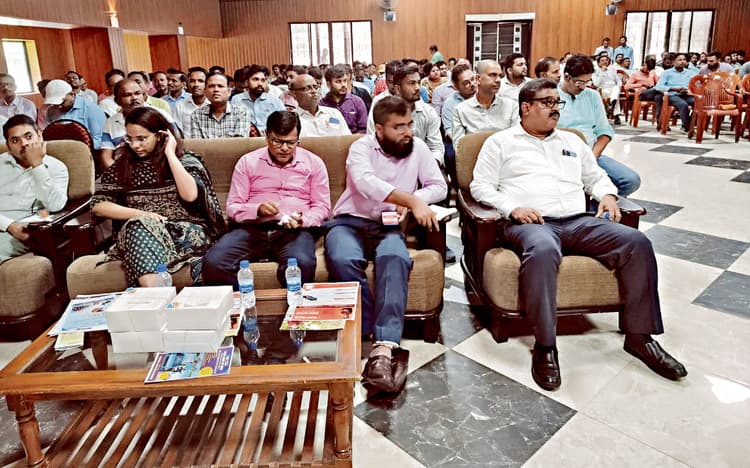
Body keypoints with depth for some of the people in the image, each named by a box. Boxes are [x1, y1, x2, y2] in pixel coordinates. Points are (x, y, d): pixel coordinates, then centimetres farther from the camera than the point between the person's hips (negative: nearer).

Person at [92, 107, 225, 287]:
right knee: (139, 225, -34)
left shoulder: (186, 161, 9)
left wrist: (170, 154, -3)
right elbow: (98, 206, 7)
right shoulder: (122, 165, 16)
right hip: (139, 233, 2)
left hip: (186, 230, -1)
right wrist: (141, 214, -8)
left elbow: (190, 195, -11)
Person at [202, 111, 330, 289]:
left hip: (293, 230, -1)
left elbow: (322, 207, 10)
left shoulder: (313, 163, 13)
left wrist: (302, 220, -11)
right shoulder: (247, 162, 14)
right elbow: (232, 207, 10)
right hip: (252, 228, 1)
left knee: (302, 264, -37)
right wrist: (258, 210, -11)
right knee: (213, 262, -27)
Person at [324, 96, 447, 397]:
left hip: (387, 226, 2)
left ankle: (382, 351, -44)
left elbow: (439, 186, 10)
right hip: (349, 222, -1)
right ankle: (383, 340, -27)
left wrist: (414, 202, -12)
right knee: (343, 261, -36)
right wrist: (412, 200, -33)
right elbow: (366, 182, -22)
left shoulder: (418, 148, 12)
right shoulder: (361, 148, -1)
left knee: (395, 258, -35)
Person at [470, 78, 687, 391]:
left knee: (637, 242, -18)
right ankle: (545, 346, -29)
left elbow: (596, 176, 33)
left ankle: (639, 335, -6)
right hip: (529, 222, -5)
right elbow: (481, 186, 4)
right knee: (543, 250, -42)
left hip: (579, 221, 6)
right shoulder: (501, 142, 13)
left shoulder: (571, 141, 28)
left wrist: (607, 194, 9)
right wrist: (513, 208, -12)